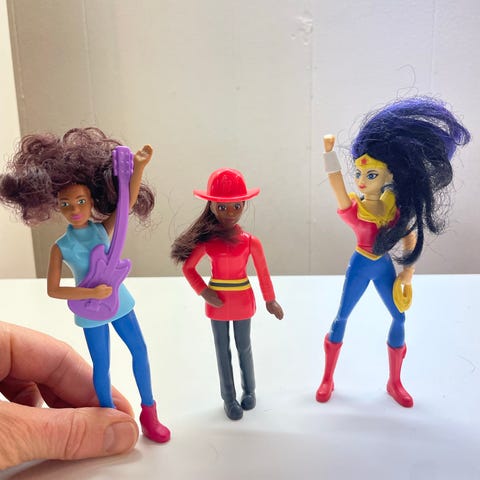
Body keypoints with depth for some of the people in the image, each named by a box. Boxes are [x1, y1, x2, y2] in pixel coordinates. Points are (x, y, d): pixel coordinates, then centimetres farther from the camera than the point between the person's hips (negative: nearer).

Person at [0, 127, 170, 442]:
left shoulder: (104, 229, -9)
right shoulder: (60, 247, -12)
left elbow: (127, 201, -24)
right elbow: (53, 290, -12)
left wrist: (138, 168, -39)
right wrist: (91, 293, -23)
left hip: (119, 303, 2)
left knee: (140, 351, 9)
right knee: (102, 366, 10)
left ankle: (149, 412, 28)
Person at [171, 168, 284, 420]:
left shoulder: (250, 241, -13)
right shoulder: (206, 241, -12)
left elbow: (262, 272, -4)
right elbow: (187, 268, -4)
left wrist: (270, 300, 4)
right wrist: (205, 293, -14)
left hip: (242, 300, 0)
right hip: (217, 301, 1)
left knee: (244, 347, 16)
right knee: (222, 350, 13)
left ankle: (249, 390, 38)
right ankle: (229, 398, 28)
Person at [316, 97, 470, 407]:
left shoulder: (397, 206, -9)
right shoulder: (351, 208, -17)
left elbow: (412, 237, 2)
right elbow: (334, 179, -34)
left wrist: (408, 271, 3)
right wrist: (329, 150, -48)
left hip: (384, 266, 3)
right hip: (360, 266, -3)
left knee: (399, 318, 8)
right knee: (342, 317, 4)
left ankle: (395, 382, 29)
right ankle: (328, 379, 23)